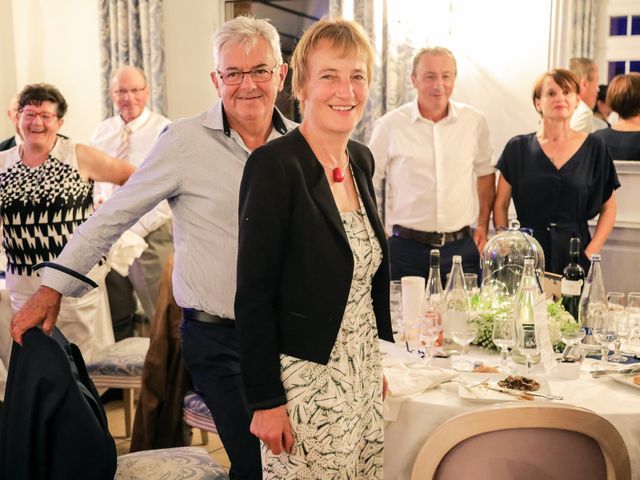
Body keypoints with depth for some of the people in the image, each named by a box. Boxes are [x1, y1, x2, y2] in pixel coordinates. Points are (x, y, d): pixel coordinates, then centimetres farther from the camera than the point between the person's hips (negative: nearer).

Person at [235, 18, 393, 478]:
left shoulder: (361, 160, 6)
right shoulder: (274, 165, -16)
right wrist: (265, 401, -15)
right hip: (304, 380, -7)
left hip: (363, 375, 7)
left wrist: (375, 365, 16)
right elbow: (253, 295, -16)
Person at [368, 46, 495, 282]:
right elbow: (370, 186, 5)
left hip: (461, 247, 2)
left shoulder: (474, 121, 4)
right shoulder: (389, 125, -3)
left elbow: (484, 173, 18)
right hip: (406, 248, -2)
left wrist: (483, 224, 12)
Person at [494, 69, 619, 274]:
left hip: (574, 255, 0)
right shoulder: (518, 148, 3)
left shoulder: (594, 149, 3)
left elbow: (608, 209, 7)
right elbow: (500, 206, 6)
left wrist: (589, 254, -4)